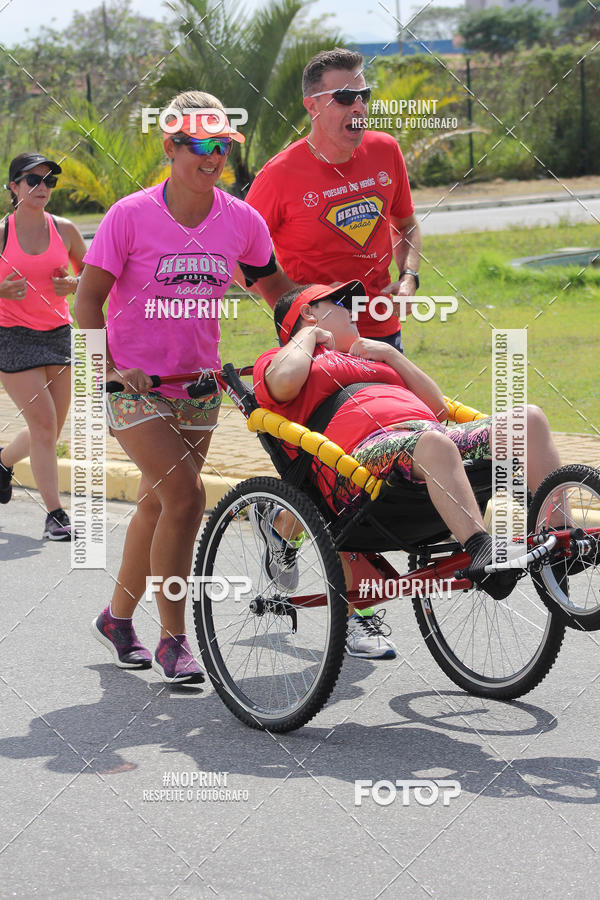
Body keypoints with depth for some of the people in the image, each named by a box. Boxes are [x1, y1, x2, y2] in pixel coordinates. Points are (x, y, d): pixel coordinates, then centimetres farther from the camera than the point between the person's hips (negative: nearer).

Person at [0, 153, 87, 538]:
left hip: (57, 333, 4)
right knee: (43, 421, -12)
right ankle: (55, 513, -7)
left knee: (51, 430, 7)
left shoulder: (64, 230, 3)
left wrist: (73, 285, -7)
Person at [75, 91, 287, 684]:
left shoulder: (241, 220, -3)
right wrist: (110, 367, -17)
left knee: (158, 504, 13)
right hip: (134, 384, -4)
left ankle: (118, 618, 33)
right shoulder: (132, 214, -12)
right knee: (185, 496, -17)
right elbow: (88, 300, -7)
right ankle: (173, 639, -6)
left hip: (198, 384, 5)